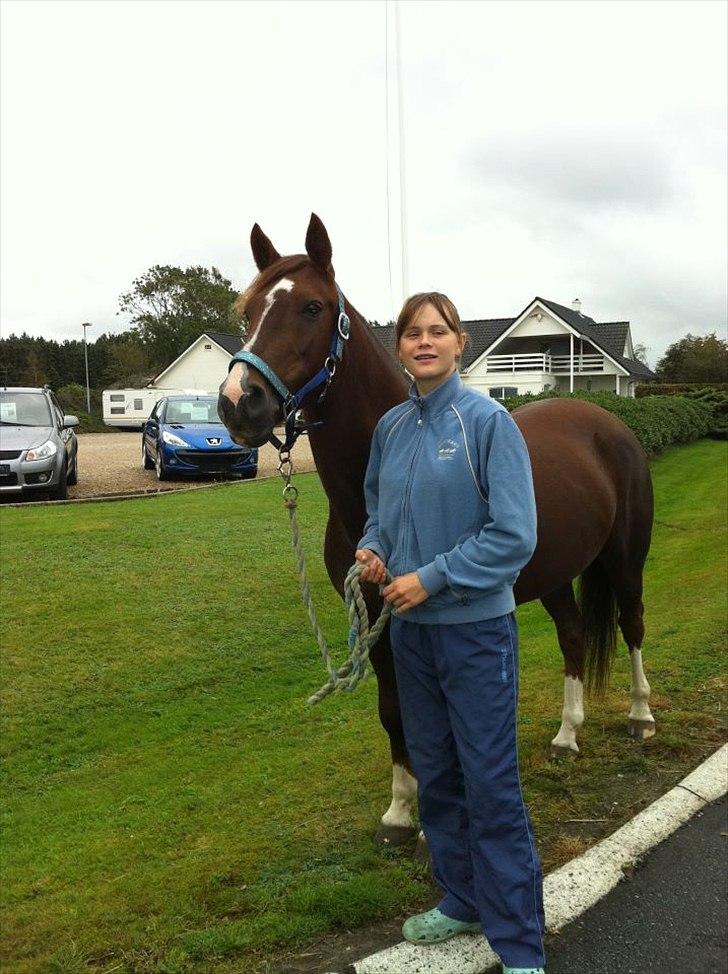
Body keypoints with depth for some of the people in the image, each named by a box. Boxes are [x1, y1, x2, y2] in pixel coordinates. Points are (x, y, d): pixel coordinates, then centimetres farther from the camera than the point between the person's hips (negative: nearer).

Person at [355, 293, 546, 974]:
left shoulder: (487, 421, -12)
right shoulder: (391, 426, 5)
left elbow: (515, 535, -16)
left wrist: (431, 577, -19)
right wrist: (372, 548, -2)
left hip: (475, 627, -6)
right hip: (412, 627, 6)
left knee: (491, 785, -1)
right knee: (434, 775, 16)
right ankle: (462, 902, 35)